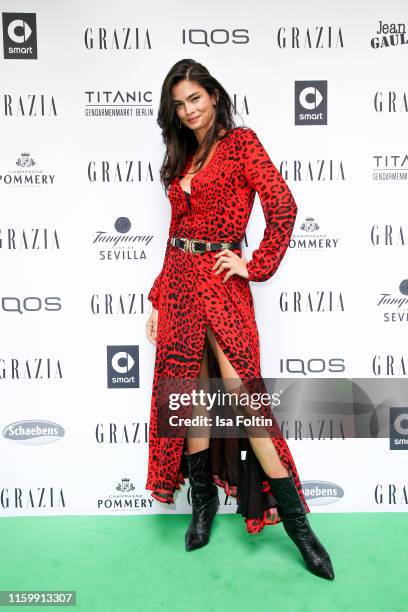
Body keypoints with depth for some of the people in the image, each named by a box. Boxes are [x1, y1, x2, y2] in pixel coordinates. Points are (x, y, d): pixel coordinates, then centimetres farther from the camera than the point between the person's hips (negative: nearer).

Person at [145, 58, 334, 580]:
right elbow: (176, 233, 16)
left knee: (242, 393, -8)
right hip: (179, 281, 6)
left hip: (221, 283, -6)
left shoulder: (241, 142, 0)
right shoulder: (183, 158, 17)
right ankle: (203, 503, 26)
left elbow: (283, 206, -13)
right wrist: (158, 299, 13)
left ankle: (296, 523, 7)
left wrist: (256, 266, -10)